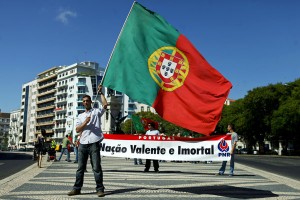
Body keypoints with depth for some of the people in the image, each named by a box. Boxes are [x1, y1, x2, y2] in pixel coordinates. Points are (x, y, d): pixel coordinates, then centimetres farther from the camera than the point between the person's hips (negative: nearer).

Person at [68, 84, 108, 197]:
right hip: (83, 144, 4)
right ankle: (77, 188, 15)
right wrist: (85, 123, -6)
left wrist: (100, 92, -3)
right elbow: (77, 130, 11)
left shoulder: (96, 112, 9)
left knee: (96, 167, -4)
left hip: (94, 143, -4)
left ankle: (100, 189, 1)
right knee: (80, 167, 8)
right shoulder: (80, 116, 20)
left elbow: (105, 105, -9)